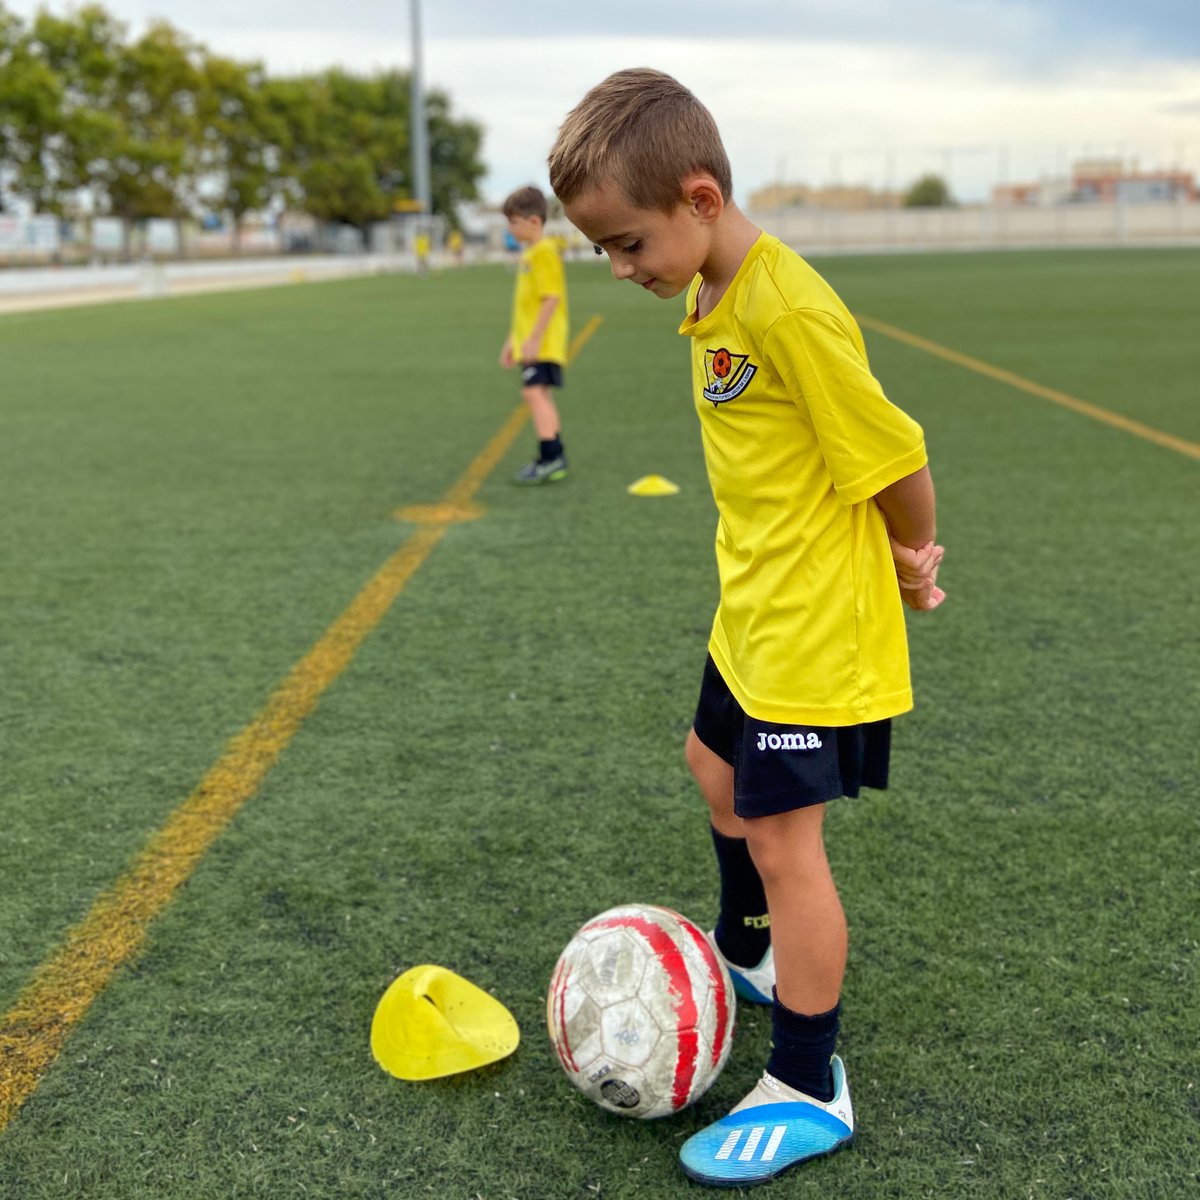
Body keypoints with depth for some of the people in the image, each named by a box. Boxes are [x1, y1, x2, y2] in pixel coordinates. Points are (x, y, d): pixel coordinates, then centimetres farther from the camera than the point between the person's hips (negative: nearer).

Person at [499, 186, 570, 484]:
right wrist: (513, 339, 25)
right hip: (530, 342, 10)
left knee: (533, 391, -18)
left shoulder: (544, 252, -13)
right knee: (540, 395, 14)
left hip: (543, 342, -10)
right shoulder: (528, 254, 17)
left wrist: (534, 338, -24)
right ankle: (554, 458, 22)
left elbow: (551, 298, -21)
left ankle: (551, 457, -19)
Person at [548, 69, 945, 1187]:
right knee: (719, 768, 27)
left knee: (781, 838, -4)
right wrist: (894, 555, 8)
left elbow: (894, 456, -23)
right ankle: (749, 955, 52)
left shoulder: (790, 312, -27)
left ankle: (807, 1092, 13)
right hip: (754, 612, 10)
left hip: (817, 628, -10)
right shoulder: (710, 298, 4)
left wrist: (911, 559, -4)